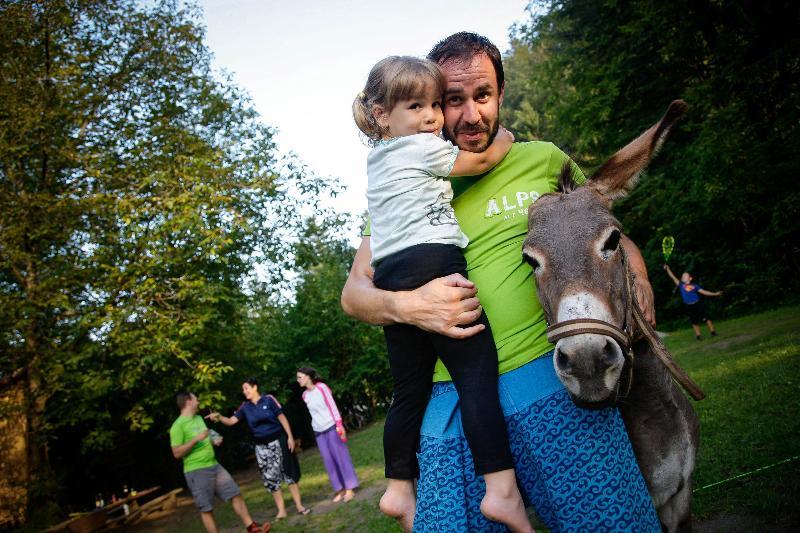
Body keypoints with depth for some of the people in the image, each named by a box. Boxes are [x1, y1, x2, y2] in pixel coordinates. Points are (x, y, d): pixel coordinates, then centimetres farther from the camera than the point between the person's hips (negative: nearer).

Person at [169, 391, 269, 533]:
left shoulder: (198, 418, 13)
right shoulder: (178, 426, -13)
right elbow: (177, 453, -17)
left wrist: (213, 441, 6)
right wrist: (196, 439, -25)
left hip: (214, 465, 8)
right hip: (197, 471, -8)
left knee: (235, 494, 6)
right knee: (207, 509, -1)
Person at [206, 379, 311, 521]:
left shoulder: (268, 399, -7)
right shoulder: (245, 407, 3)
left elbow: (282, 418, -6)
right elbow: (231, 421, -4)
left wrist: (290, 436, -9)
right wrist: (219, 417, -24)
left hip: (278, 441, -4)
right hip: (262, 447, 4)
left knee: (288, 472, 1)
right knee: (270, 478, 4)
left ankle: (299, 506, 8)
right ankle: (281, 511, 12)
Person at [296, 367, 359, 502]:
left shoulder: (322, 387, -8)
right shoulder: (305, 395, 7)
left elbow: (332, 406, -9)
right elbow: (314, 412, 13)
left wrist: (339, 425, -13)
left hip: (331, 427, -5)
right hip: (319, 432, 5)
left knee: (341, 456, -2)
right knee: (329, 461, 5)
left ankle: (349, 489, 2)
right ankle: (340, 489, 12)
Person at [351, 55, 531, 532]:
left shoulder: (377, 159, 25)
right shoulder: (420, 147, 0)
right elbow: (483, 160, 7)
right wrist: (506, 136, 25)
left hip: (391, 279, 8)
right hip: (431, 264, -8)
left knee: (410, 388, 14)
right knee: (476, 369, -11)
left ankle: (399, 486, 22)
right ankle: (502, 488, -16)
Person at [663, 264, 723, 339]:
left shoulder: (694, 286, 3)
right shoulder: (681, 285, 3)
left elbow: (703, 292, 6)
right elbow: (673, 277, -2)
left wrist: (715, 294, 3)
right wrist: (667, 268, -11)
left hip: (698, 304, 0)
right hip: (688, 307, 0)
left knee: (706, 318, 3)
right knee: (694, 322, 8)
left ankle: (713, 332, 16)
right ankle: (698, 335, 19)